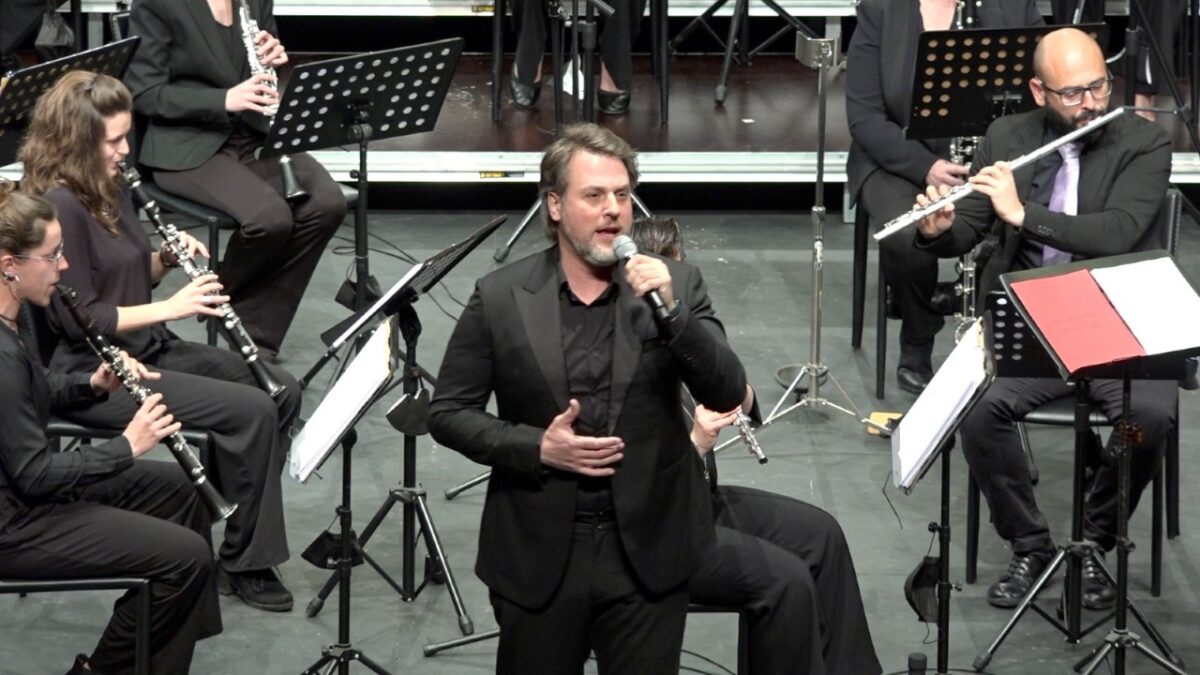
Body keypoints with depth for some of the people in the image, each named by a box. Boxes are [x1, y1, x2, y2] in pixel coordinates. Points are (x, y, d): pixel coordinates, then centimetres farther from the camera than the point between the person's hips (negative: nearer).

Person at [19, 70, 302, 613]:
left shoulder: (111, 188, 9)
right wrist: (170, 308, -21)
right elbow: (78, 320, -22)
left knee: (282, 390, 2)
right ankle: (244, 562, -8)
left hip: (146, 349, 10)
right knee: (250, 411, -20)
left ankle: (238, 523, 7)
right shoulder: (57, 206, -20)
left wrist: (168, 258, 0)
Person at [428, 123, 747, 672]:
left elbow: (727, 395, -8)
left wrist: (670, 311, -22)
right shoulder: (500, 297, -2)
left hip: (647, 553, 0)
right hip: (537, 556, 0)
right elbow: (448, 412, 1)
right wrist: (536, 446, -14)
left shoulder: (674, 284, 0)